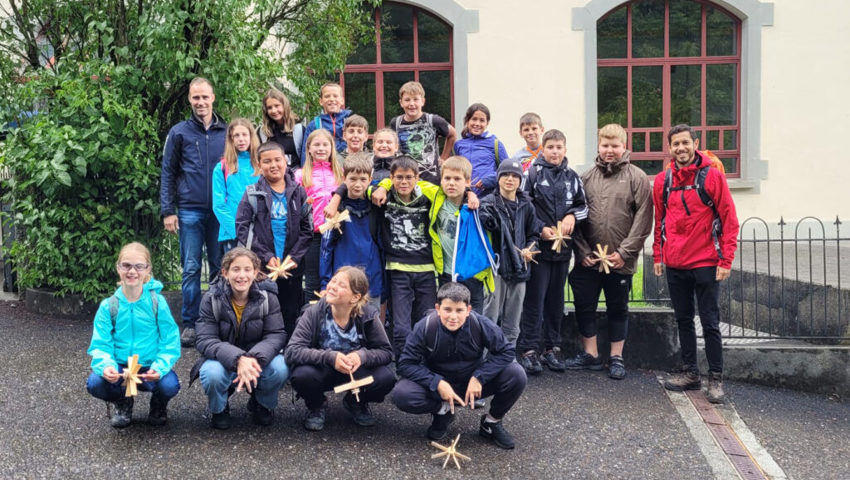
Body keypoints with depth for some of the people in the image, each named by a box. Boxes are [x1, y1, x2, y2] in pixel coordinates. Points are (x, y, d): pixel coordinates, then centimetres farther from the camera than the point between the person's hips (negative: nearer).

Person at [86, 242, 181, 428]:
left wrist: (159, 367, -27)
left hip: (151, 368, -1)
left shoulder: (158, 302, -6)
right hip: (119, 368, 1)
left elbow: (170, 344, -8)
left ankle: (159, 405, 10)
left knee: (169, 385, -31)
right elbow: (100, 345, -5)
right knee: (94, 383, -28)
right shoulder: (108, 306, -3)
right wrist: (106, 366, -27)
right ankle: (123, 403, 9)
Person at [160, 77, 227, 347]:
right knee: (191, 268, 1)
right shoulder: (179, 133, 5)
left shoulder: (227, 132, 8)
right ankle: (190, 323, 8)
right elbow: (168, 173, 5)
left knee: (220, 267, 7)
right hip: (190, 211, -1)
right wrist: (167, 211, -2)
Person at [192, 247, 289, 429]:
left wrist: (254, 358, -37)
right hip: (222, 360, -1)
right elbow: (205, 340, -19)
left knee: (280, 369, -30)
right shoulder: (211, 299, -13)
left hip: (258, 358, 1)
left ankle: (261, 404, 6)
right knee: (212, 374, -35)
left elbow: (276, 335, -15)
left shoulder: (267, 297, -10)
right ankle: (219, 409, 3)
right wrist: (238, 359, -38)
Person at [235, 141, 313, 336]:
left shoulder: (298, 192, 7)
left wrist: (294, 257, -8)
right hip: (261, 267, -1)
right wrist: (266, 256, -11)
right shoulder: (252, 194, 3)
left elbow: (307, 228, 4)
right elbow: (242, 228, -4)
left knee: (291, 318, 6)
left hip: (292, 268, 1)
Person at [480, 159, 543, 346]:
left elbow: (534, 233, 18)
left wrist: (530, 250, 1)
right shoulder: (489, 203, -4)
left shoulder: (526, 206, 9)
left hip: (519, 270, 5)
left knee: (512, 323, 13)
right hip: (496, 268, -4)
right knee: (490, 318, -4)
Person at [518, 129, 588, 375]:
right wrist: (539, 229, -13)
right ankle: (529, 350, 2)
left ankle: (552, 348, 20)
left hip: (563, 246, 5)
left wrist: (572, 216, -2)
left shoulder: (572, 177, 10)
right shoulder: (532, 173, -4)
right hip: (538, 245, -5)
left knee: (556, 299, 11)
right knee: (534, 300, -3)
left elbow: (582, 205, 18)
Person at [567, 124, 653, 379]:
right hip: (587, 260, 3)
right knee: (584, 305, 9)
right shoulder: (586, 178, 5)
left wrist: (624, 252, -13)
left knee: (618, 308, 10)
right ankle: (590, 354, 24)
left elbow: (643, 220, -8)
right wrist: (582, 250, -5)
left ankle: (616, 358, 21)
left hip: (620, 261, -3)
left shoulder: (637, 178, -3)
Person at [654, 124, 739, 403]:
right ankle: (691, 373, 24)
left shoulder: (712, 176, -6)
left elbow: (729, 220, -7)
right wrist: (658, 255, 10)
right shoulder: (662, 182, 6)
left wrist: (726, 260, -11)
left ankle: (716, 379, 10)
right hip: (675, 265, 5)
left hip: (705, 264, -4)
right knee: (683, 320, 12)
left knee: (709, 323, 0)